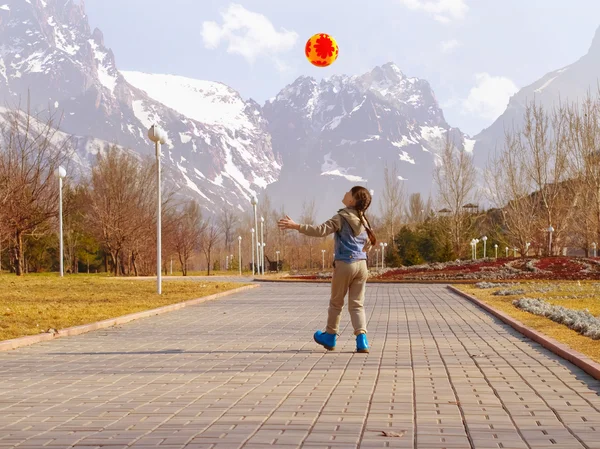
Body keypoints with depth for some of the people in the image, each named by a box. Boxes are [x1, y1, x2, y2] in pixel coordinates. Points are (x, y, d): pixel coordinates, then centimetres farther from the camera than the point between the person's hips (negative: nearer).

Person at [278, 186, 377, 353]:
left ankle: (330, 337, 25)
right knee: (357, 304, 5)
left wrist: (295, 226, -22)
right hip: (361, 264, 5)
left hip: (344, 264, -5)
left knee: (336, 302, 11)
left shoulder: (341, 218, -10)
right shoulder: (364, 221, 10)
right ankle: (362, 340, -9)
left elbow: (320, 230, -21)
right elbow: (368, 245, 20)